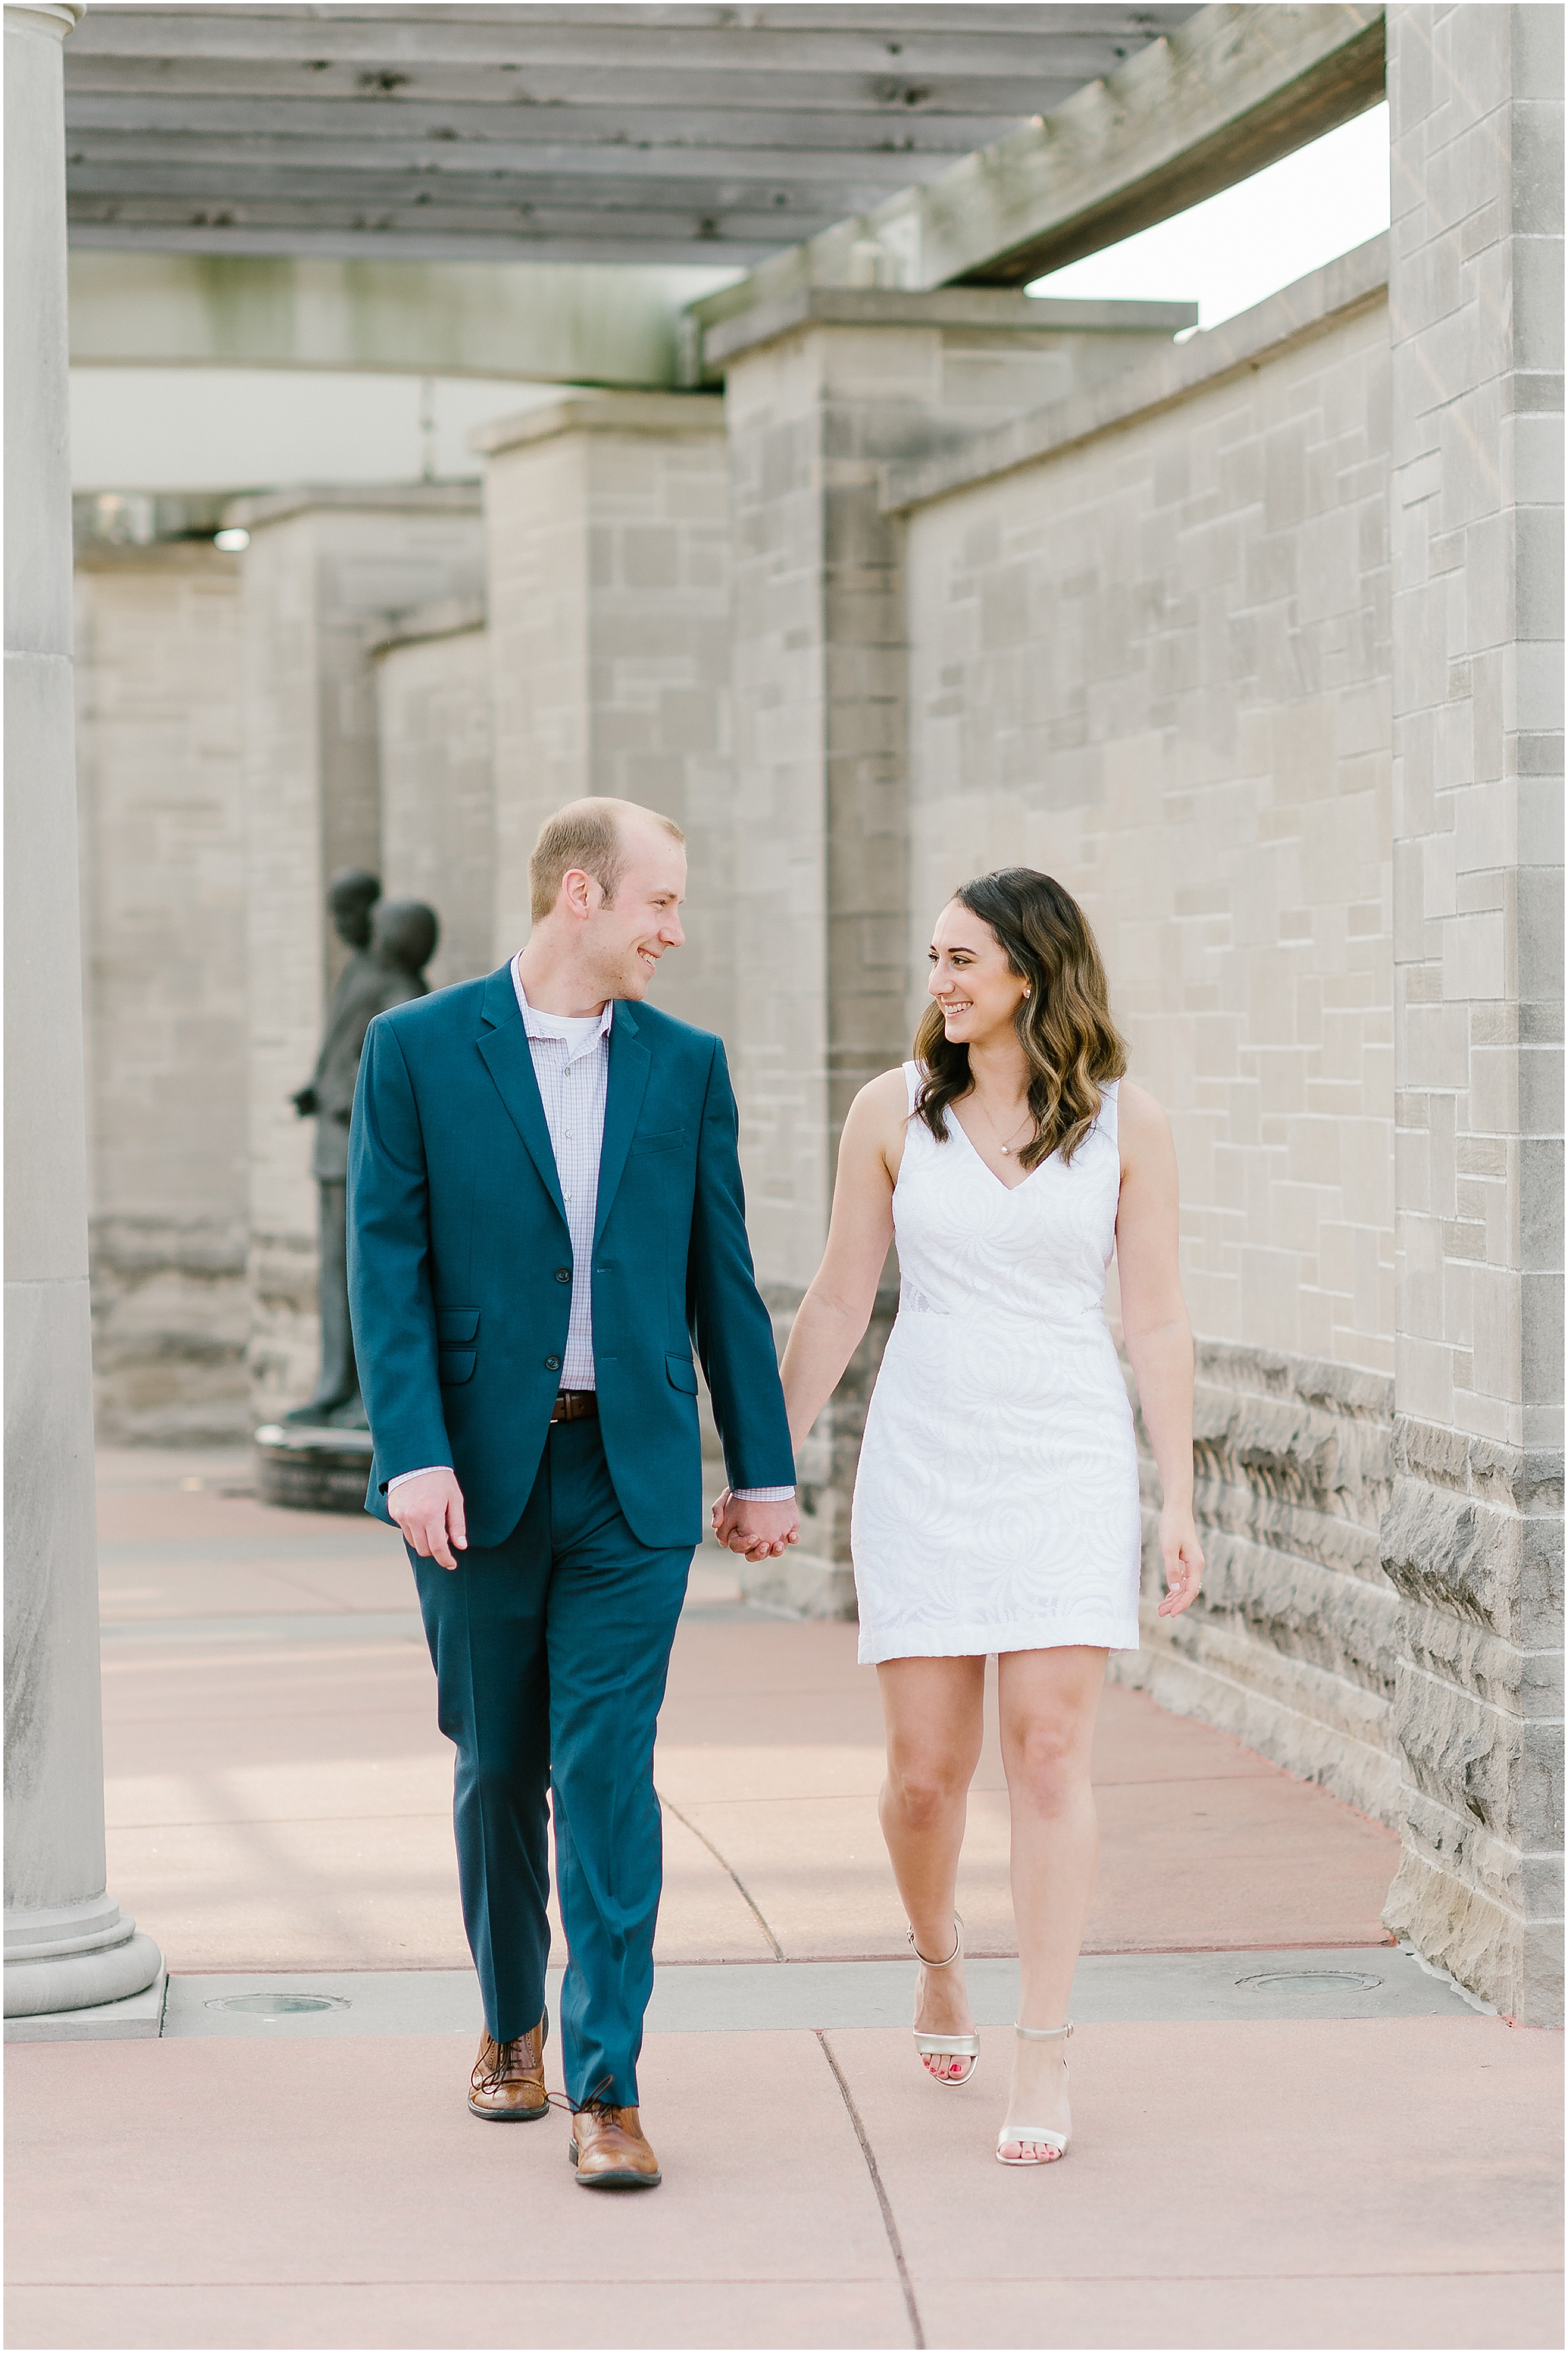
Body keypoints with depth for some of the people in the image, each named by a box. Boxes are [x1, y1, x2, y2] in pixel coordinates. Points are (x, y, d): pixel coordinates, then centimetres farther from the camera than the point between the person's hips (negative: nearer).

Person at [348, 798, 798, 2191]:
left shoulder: (685, 1066, 6)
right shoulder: (417, 1052, -2)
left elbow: (721, 1278, 9)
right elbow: (389, 1272, -6)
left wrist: (765, 1470, 8)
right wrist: (416, 1457, -15)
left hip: (633, 1475, 1)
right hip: (479, 1468, -1)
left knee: (609, 1776, -6)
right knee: (498, 1769, 12)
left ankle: (607, 2088, -5)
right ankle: (513, 2023, 32)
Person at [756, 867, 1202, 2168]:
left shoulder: (1126, 1122, -2)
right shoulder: (893, 1108, 1)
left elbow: (1156, 1319, 1)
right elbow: (837, 1304, 6)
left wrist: (1179, 1503, -1)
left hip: (1071, 1460, -1)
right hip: (925, 1460, 1)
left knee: (1050, 1748, -9)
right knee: (926, 1767, 3)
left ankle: (1044, 2060, -3)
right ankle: (939, 1960, 34)